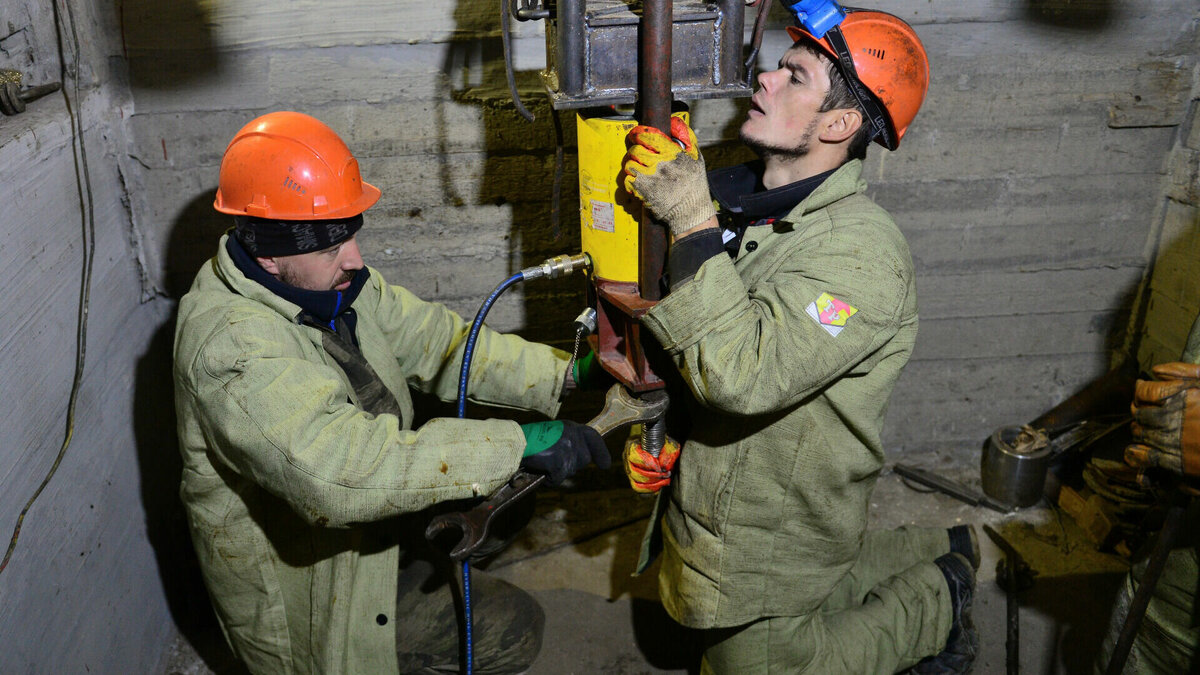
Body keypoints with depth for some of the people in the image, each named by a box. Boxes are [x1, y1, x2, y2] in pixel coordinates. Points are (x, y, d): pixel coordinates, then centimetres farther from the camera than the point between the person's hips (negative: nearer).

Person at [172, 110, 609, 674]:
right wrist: (516, 444, -42)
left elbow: (438, 342, 1)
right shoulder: (230, 343, -31)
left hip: (372, 546, 8)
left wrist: (565, 374, -11)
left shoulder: (330, 282, -3)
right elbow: (337, 470, -43)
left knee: (515, 627, 14)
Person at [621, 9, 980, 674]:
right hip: (697, 490, 8)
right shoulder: (731, 198, -1)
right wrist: (651, 426, -4)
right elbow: (674, 339, 10)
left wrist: (694, 224, -36)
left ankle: (939, 601, 25)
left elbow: (745, 375, -39)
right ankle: (936, 551, 38)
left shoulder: (864, 253, -27)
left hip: (771, 538, -8)